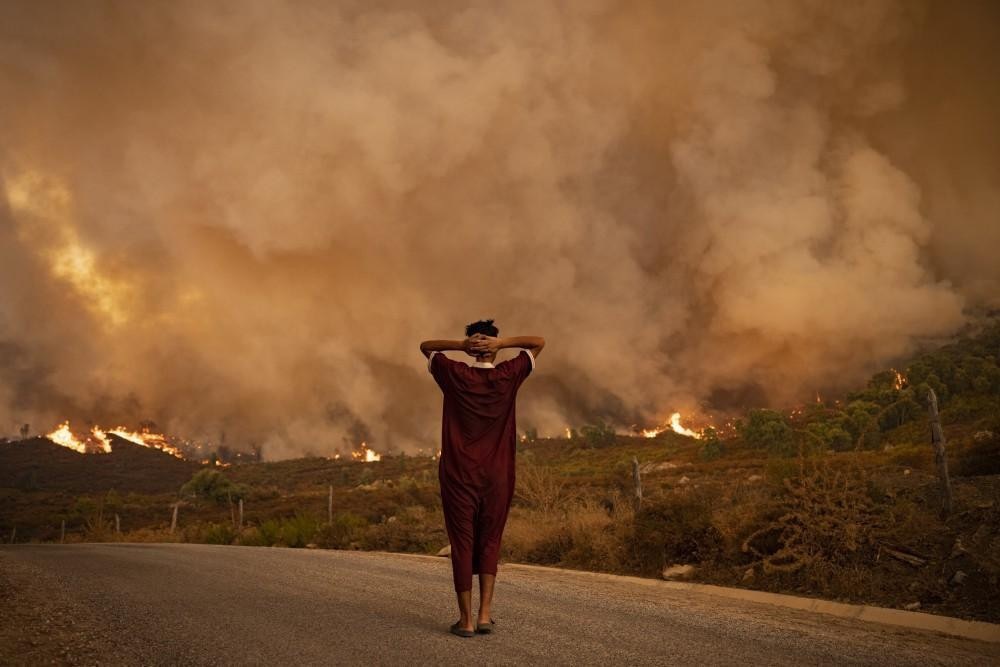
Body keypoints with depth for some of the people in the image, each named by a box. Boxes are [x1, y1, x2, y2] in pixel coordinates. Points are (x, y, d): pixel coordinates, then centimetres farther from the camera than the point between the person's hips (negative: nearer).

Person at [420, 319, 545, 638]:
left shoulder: (455, 375, -4)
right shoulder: (508, 376, -3)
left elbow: (425, 346, 12)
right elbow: (539, 342, 8)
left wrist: (461, 345, -5)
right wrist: (501, 343, -6)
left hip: (458, 475, -1)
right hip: (497, 477, 1)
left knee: (462, 545, 4)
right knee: (490, 544, 12)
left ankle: (466, 619, 6)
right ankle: (485, 614, 8)